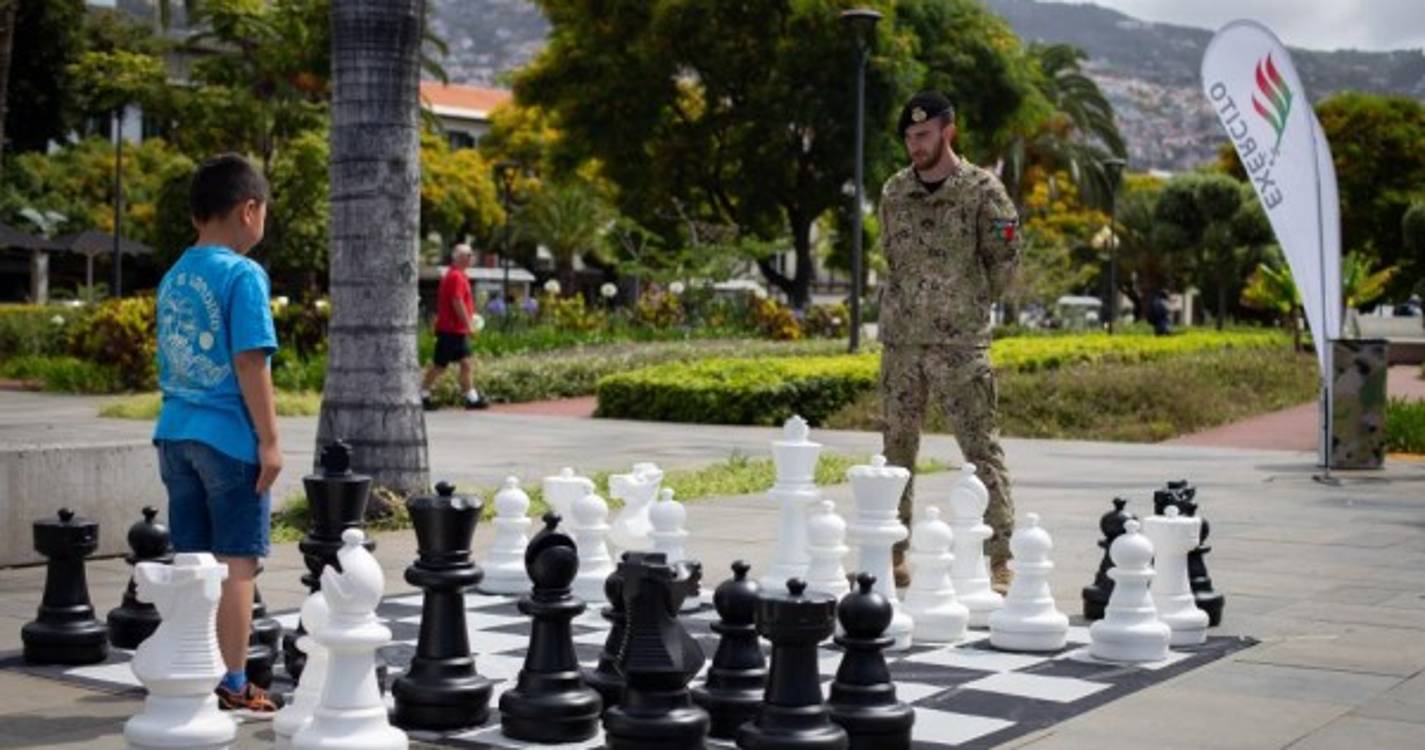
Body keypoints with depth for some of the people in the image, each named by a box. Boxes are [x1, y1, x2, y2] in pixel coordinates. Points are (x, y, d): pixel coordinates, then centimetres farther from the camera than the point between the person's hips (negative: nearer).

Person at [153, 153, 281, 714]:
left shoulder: (173, 277, 11)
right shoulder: (242, 274, -12)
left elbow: (170, 361, 15)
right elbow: (250, 362, -16)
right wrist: (270, 440, -12)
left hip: (177, 434, 7)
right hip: (230, 437, -7)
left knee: (189, 562, 12)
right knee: (237, 563, 0)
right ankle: (233, 687, 4)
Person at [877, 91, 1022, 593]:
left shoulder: (982, 190, -4)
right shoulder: (894, 191, 10)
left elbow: (1004, 262, 1)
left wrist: (970, 307, 8)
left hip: (959, 342, -5)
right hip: (900, 339, 5)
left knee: (981, 448, -6)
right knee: (896, 445, 8)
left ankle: (999, 558, -2)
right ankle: (892, 556, 17)